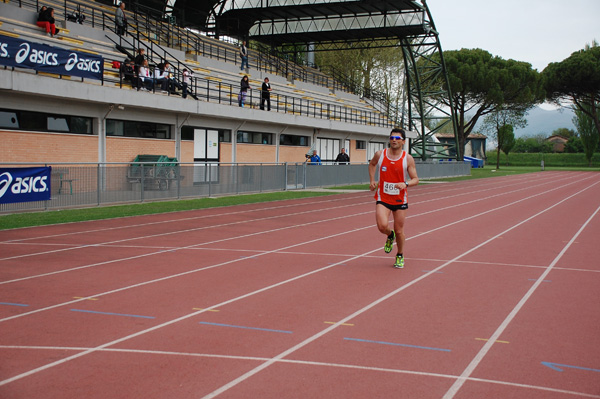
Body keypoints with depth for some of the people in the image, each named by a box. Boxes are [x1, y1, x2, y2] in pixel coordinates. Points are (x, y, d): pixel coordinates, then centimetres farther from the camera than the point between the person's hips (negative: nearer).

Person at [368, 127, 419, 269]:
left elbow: (415, 179, -6)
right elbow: (372, 164, 20)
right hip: (383, 198, 0)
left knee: (399, 231, 7)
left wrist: (406, 184, -27)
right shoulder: (380, 154, -4)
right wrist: (372, 180, 9)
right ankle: (390, 236, 18)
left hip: (400, 200, 0)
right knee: (382, 226, -20)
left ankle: (400, 256, 32)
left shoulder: (408, 159, -8)